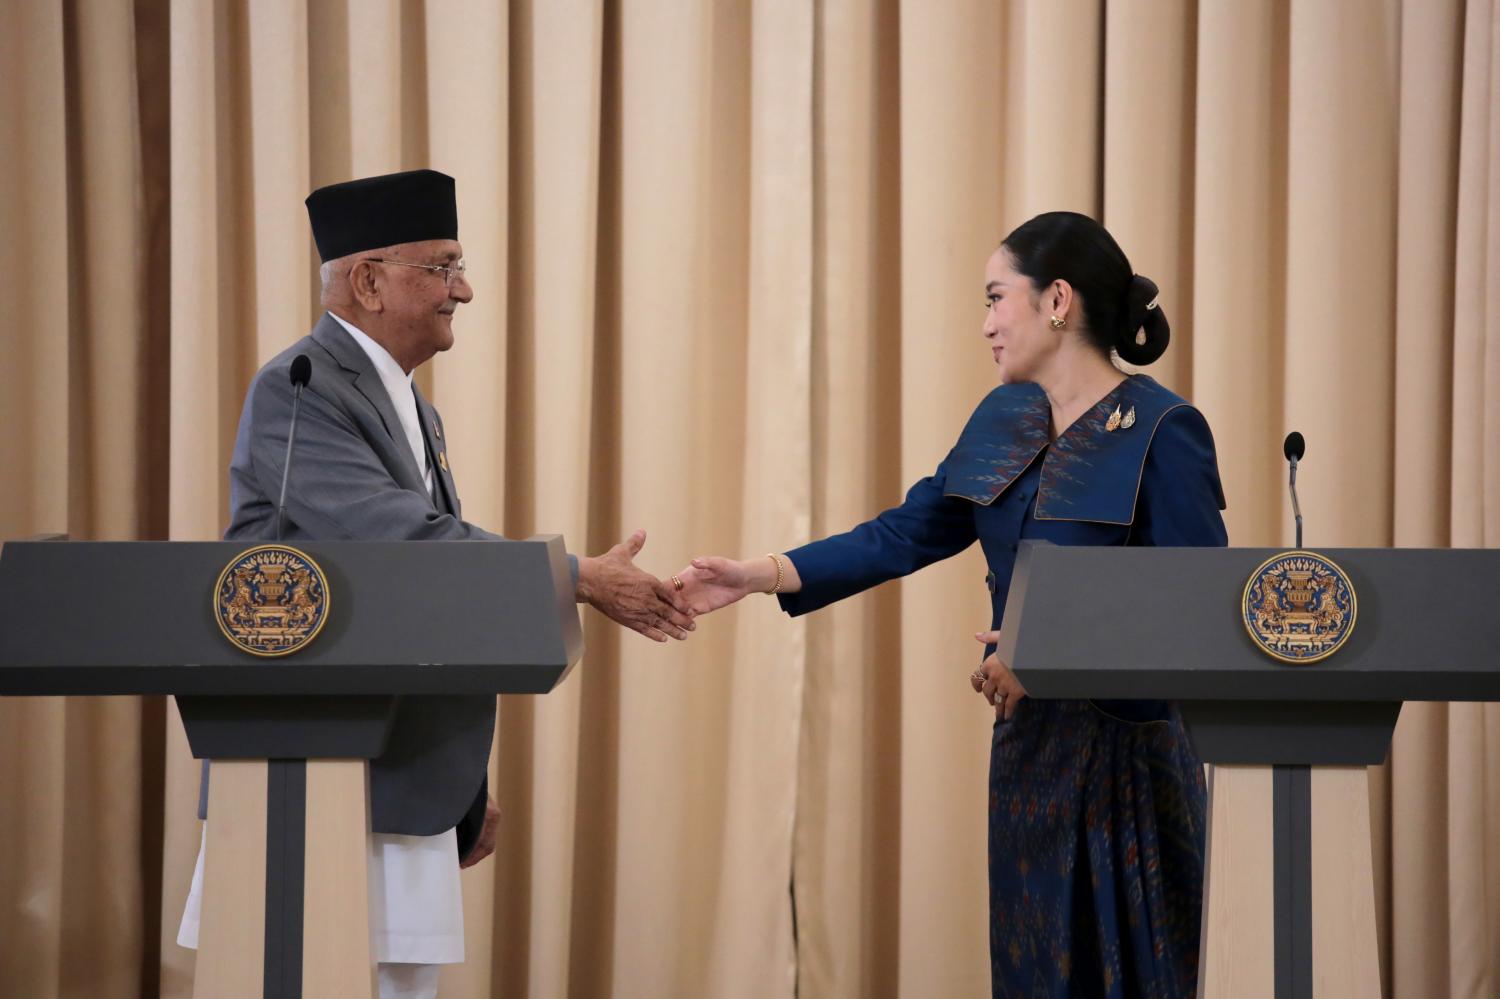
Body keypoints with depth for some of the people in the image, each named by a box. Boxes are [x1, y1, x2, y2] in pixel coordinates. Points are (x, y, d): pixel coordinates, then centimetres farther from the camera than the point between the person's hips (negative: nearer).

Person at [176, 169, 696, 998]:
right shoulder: (297, 391, -11)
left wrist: (468, 785, 20)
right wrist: (583, 580, -19)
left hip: (405, 792, 9)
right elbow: (402, 541, -22)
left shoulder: (415, 414, 18)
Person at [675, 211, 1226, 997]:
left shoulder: (1162, 433, -13)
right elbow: (909, 534, 10)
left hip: (1125, 754, -7)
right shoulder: (1005, 419, 9)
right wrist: (758, 576, 4)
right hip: (1030, 746, 7)